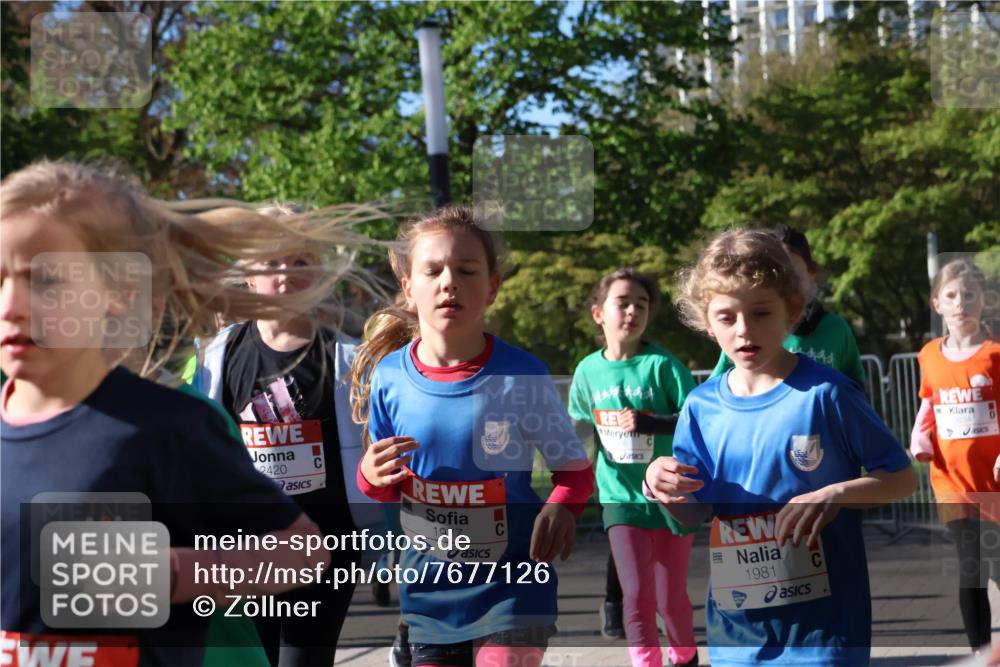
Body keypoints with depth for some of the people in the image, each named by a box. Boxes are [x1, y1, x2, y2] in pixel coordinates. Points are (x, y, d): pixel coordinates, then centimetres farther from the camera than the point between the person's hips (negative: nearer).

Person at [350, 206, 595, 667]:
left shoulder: (522, 375, -14)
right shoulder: (388, 377, -7)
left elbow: (576, 469, -3)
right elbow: (385, 487, 8)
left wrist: (561, 507, -24)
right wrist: (372, 475, -15)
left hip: (511, 584, -3)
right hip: (430, 589, 3)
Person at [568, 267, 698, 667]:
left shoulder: (662, 364, -11)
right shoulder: (588, 371, 0)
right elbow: (580, 425, 16)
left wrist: (649, 423, -27)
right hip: (622, 497, 2)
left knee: (670, 597, 10)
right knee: (638, 595, -9)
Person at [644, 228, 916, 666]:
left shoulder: (825, 393, -11)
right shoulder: (701, 406, 1)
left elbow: (903, 477, -5)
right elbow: (696, 513, 9)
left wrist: (834, 495, -22)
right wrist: (666, 490, -12)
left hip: (822, 619, -4)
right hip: (735, 626, 4)